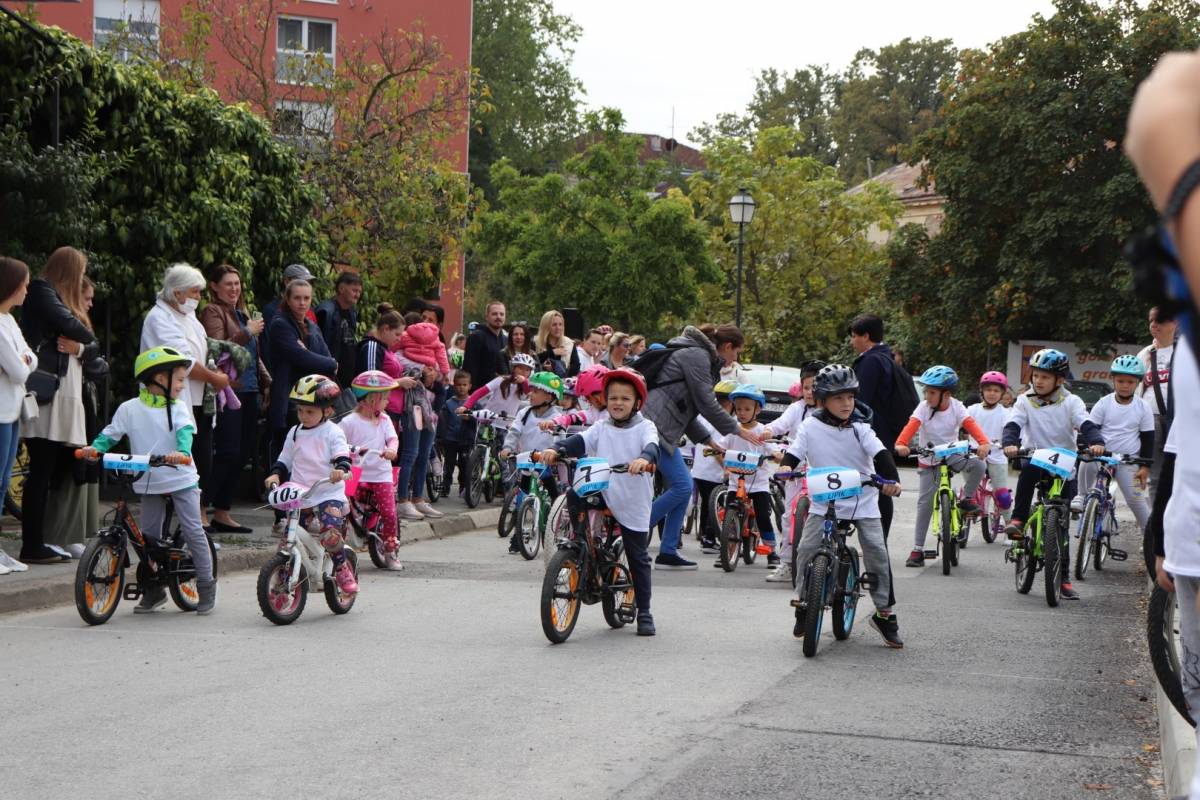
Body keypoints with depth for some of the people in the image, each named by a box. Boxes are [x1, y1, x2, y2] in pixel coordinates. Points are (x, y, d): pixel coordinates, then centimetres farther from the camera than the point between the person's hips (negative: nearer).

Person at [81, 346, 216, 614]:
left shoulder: (178, 408, 0)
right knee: (148, 534, 5)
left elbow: (185, 431, -16)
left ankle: (206, 585, 7)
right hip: (150, 483, 1)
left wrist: (182, 452, -37)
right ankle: (153, 589, 18)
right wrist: (95, 448, -18)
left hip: (181, 479, -1)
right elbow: (112, 433, 2)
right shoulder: (130, 408, 2)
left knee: (193, 531, -4)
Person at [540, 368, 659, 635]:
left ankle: (644, 613, 15)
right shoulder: (601, 428, 8)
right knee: (575, 495, -26)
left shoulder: (644, 427, -1)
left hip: (633, 503, -3)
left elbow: (652, 445, -22)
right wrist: (555, 450, -27)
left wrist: (644, 458, -46)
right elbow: (580, 441, -8)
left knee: (638, 559, 3)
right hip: (602, 494, 3)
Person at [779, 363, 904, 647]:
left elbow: (880, 453, -13)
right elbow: (795, 451, -8)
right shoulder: (811, 427, -4)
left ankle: (885, 613, 4)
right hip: (824, 500, 1)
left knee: (877, 552, -10)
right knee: (806, 549, -13)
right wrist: (786, 467, -30)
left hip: (862, 499, 0)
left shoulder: (860, 428, -5)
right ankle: (803, 603, 10)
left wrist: (891, 479, -30)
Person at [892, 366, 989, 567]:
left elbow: (971, 425, -23)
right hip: (928, 460, -1)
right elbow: (911, 426, -29)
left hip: (952, 455, 1)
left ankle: (967, 499, -1)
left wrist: (984, 443, -42)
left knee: (979, 465, -27)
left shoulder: (956, 407, -10)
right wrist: (901, 444, -48)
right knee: (925, 502, -6)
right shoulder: (923, 408, -13)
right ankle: (917, 549, 2)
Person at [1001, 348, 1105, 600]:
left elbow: (1086, 425, -15)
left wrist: (1096, 442, -37)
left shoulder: (1071, 402, -1)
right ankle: (1018, 520, -28)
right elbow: (1013, 425, -14)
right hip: (1036, 459, 0)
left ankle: (1064, 577, 6)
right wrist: (1009, 444, -36)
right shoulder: (1025, 401, 1)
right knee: (1028, 470, -39)